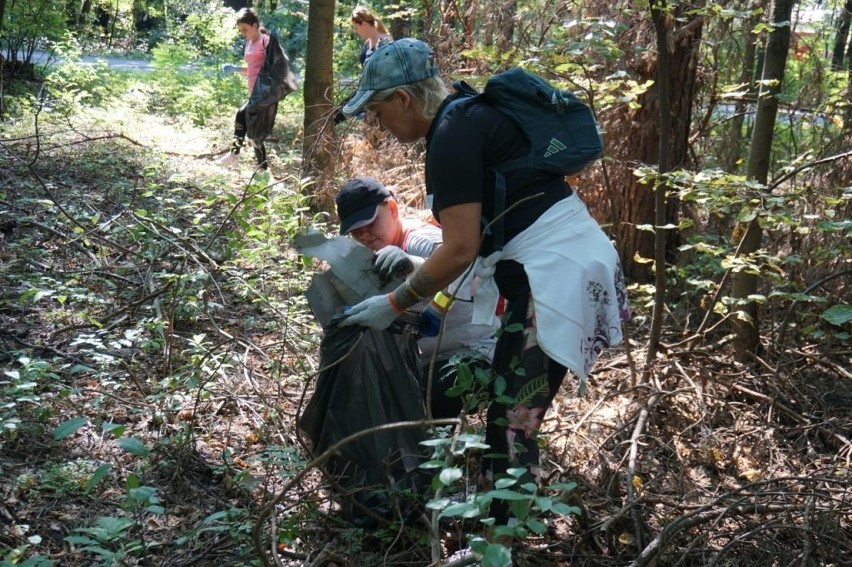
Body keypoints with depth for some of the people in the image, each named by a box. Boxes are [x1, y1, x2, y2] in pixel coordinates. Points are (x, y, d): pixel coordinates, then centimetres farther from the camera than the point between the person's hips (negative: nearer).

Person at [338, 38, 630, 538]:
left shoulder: (450, 137, -13)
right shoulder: (472, 115, 16)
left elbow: (461, 250, -16)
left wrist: (394, 305, -5)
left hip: (554, 274, -10)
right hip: (568, 260, 10)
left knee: (511, 423, -3)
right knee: (517, 412, 16)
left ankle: (505, 539, 5)